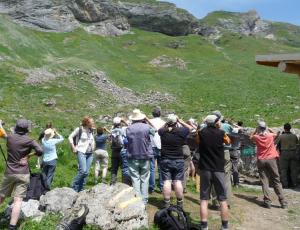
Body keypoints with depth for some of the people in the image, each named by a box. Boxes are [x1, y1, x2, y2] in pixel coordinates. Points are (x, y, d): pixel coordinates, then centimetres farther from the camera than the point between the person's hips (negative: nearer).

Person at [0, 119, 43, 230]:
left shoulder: (9, 137, 2)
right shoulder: (29, 140, -8)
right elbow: (40, 151, -18)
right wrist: (31, 154, 1)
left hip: (9, 172, 4)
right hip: (23, 174, -3)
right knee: (18, 200, -6)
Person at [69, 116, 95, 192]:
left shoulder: (91, 130, 11)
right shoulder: (79, 129, -6)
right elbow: (70, 137, -4)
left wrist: (93, 147, 16)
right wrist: (74, 148, -7)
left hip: (90, 154, 6)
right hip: (81, 152, -6)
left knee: (86, 172, 3)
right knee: (83, 171, -18)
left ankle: (81, 190, 13)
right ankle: (74, 187, 1)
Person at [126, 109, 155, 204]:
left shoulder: (128, 128, -5)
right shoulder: (147, 126, -8)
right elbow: (154, 131, 11)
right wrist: (147, 120, 14)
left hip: (133, 158, 0)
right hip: (145, 157, 0)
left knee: (135, 179, 6)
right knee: (144, 179, 9)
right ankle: (144, 199, 13)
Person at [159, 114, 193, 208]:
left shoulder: (163, 132, -6)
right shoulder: (181, 131, -11)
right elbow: (190, 128, 8)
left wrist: (166, 124, 9)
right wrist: (180, 121, 9)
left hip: (165, 160, 1)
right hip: (179, 160, -1)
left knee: (166, 181, 2)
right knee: (178, 181, 4)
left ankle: (166, 203, 6)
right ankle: (180, 203, 13)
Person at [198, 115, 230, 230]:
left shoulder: (201, 133, -4)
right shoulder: (221, 133, -7)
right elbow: (228, 142, 14)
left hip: (205, 169, 1)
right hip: (219, 170, -1)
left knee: (204, 199, 5)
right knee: (222, 199, 10)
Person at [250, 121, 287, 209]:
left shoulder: (256, 137, -3)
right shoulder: (270, 135, -1)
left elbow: (251, 137, 21)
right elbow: (275, 134, 24)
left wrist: (256, 130, 17)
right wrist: (268, 129, 23)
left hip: (261, 160, 0)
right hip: (271, 159, 0)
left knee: (264, 181, 3)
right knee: (276, 181, 6)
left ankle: (267, 201, -3)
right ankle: (283, 202, 6)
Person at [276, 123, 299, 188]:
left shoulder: (281, 136, -9)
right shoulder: (294, 136, 1)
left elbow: (275, 143, -3)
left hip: (284, 153, -3)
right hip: (293, 153, 3)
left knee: (283, 169, 3)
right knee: (293, 169, 10)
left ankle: (285, 184, 1)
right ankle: (294, 183, 12)